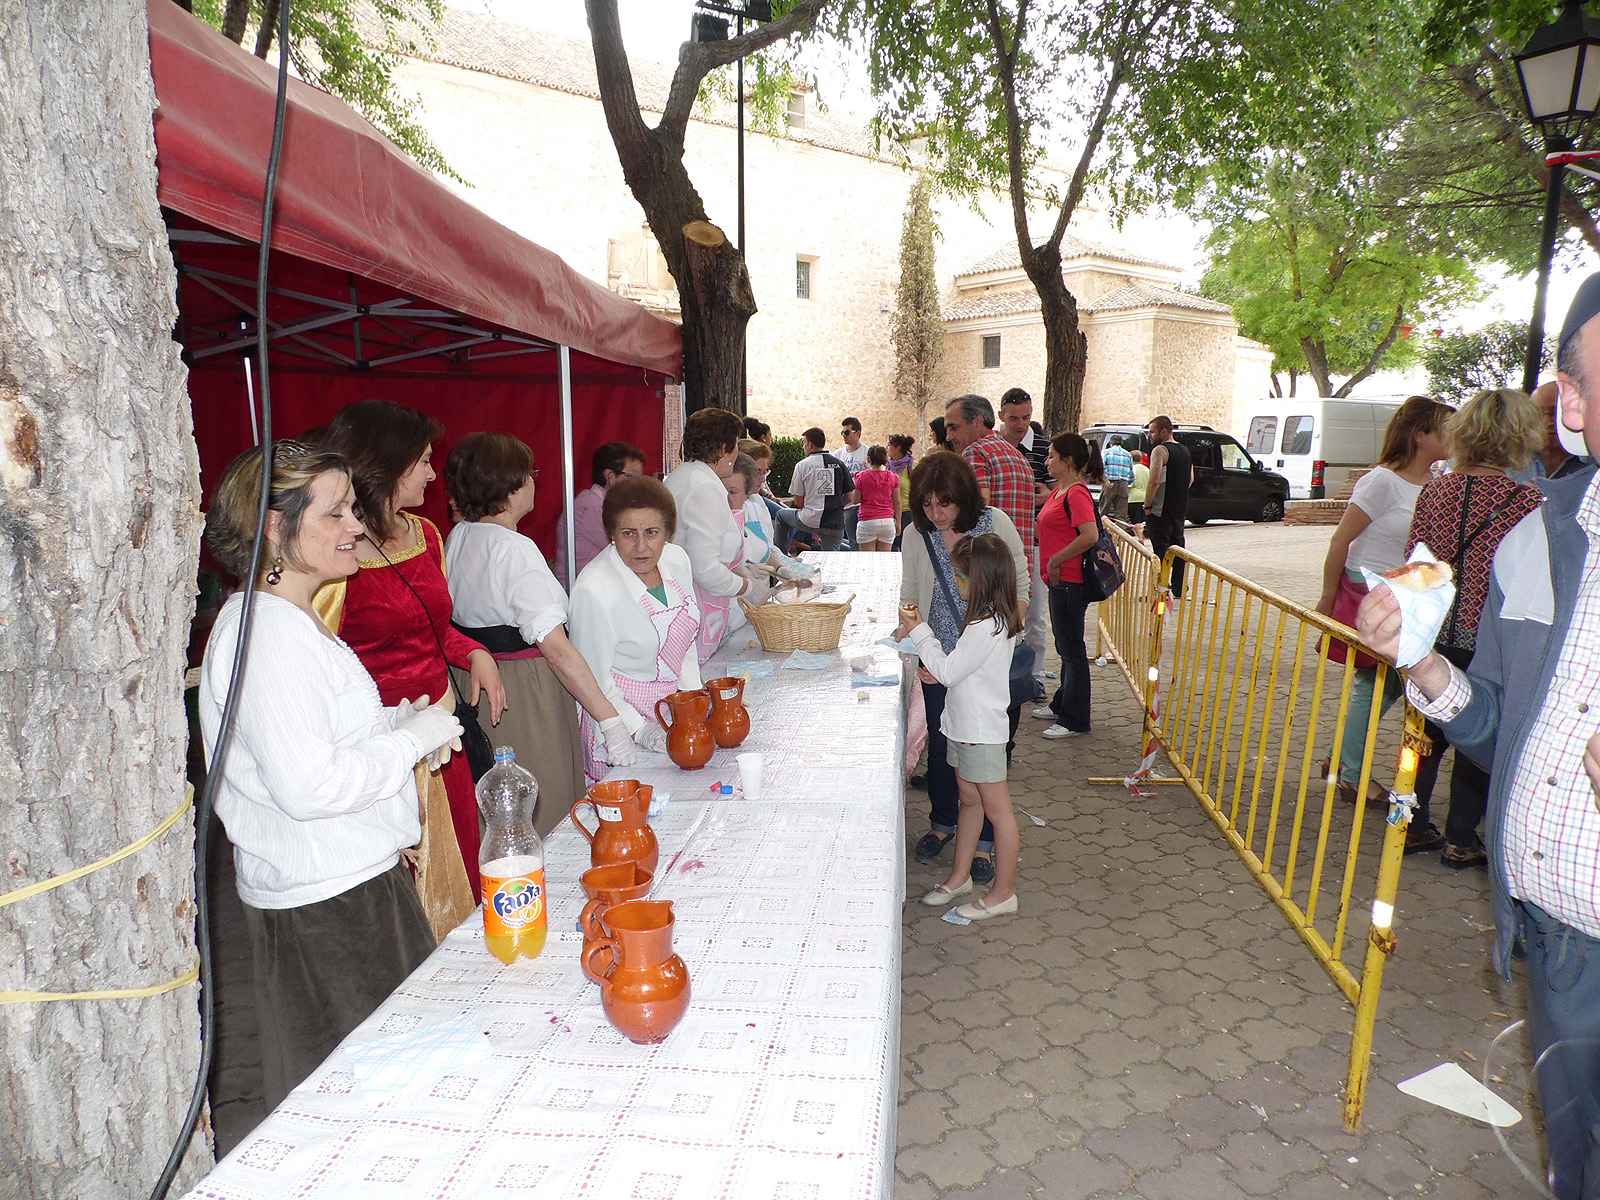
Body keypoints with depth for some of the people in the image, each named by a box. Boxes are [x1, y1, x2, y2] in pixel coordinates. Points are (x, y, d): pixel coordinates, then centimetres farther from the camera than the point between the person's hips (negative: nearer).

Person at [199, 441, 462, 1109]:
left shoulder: (293, 620, 11)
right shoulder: (263, 633, -22)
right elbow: (307, 786, -29)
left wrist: (397, 721, 8)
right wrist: (416, 736, -18)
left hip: (353, 873, 10)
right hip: (323, 901, -10)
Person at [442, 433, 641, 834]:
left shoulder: (457, 538, 4)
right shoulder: (515, 550, -21)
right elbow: (557, 649, -26)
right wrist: (610, 720, -24)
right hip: (527, 696, -9)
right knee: (545, 820, 4)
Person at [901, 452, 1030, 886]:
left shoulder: (995, 524, -11)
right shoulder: (915, 536, -5)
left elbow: (1020, 589, -3)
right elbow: (909, 600, 1)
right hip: (938, 663, 2)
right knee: (940, 744, 15)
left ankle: (983, 841, 25)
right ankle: (942, 822, 38)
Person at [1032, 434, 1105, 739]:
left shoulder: (1077, 493, -18)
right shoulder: (1060, 491, 13)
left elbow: (1090, 535, -29)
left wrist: (1056, 560, -21)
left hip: (1070, 582, -10)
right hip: (1060, 580, 10)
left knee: (1072, 650, -1)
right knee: (1065, 648, 20)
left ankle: (1074, 721, 8)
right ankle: (1061, 706, 34)